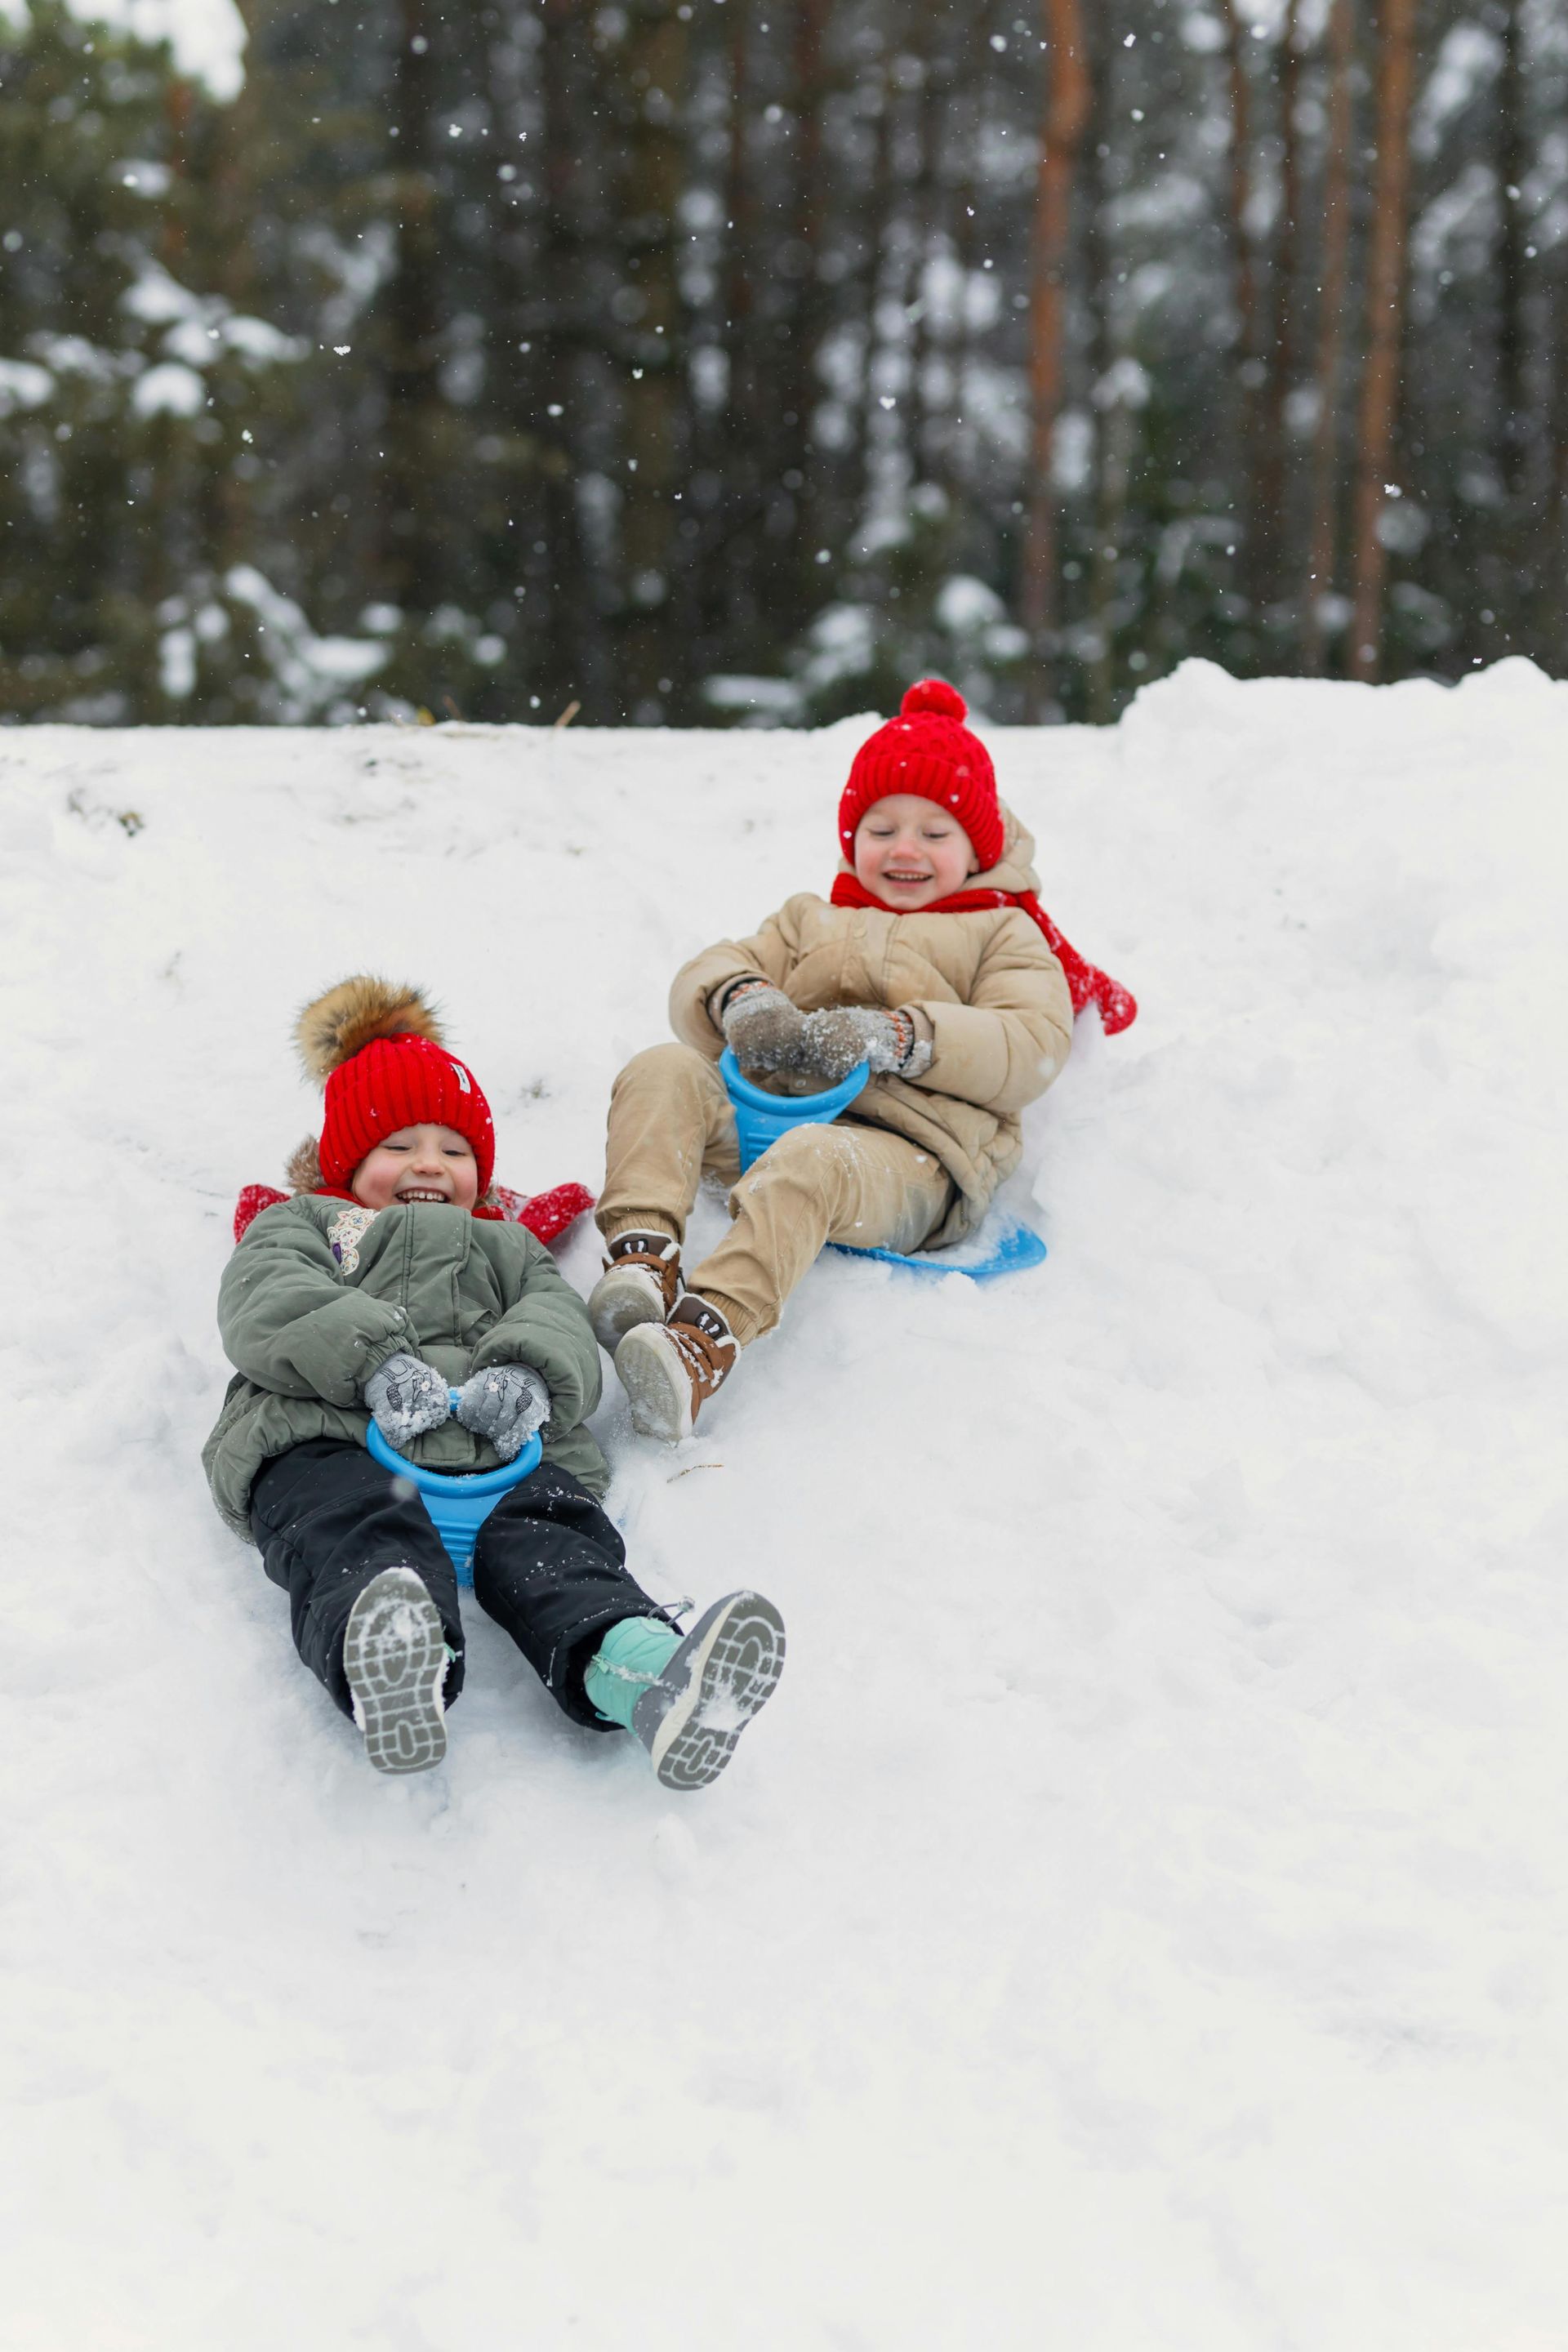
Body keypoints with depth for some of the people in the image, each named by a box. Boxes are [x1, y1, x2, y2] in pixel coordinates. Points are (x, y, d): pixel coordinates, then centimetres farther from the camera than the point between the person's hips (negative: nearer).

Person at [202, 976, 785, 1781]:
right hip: (328, 1441, -3)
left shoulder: (505, 1247, 46)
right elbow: (267, 1309, 11)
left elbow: (559, 1319, 22)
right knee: (363, 1537, -40)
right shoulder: (301, 1224, 37)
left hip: (494, 1449, 3)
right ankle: (389, 1675, -75)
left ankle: (646, 1676, -65)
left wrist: (529, 1374, -8)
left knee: (549, 1532, -33)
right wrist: (372, 1358, -13)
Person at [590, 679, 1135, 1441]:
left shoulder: (1002, 935, 20)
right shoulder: (812, 921, 34)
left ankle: (708, 1334, -62)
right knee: (662, 1073, -23)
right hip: (770, 1113, 5)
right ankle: (639, 1257, -43)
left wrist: (892, 1036, -15)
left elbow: (1033, 1048, 0)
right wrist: (743, 1001, -8)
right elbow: (702, 977, 20)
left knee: (811, 1162, -41)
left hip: (911, 1155, -5)